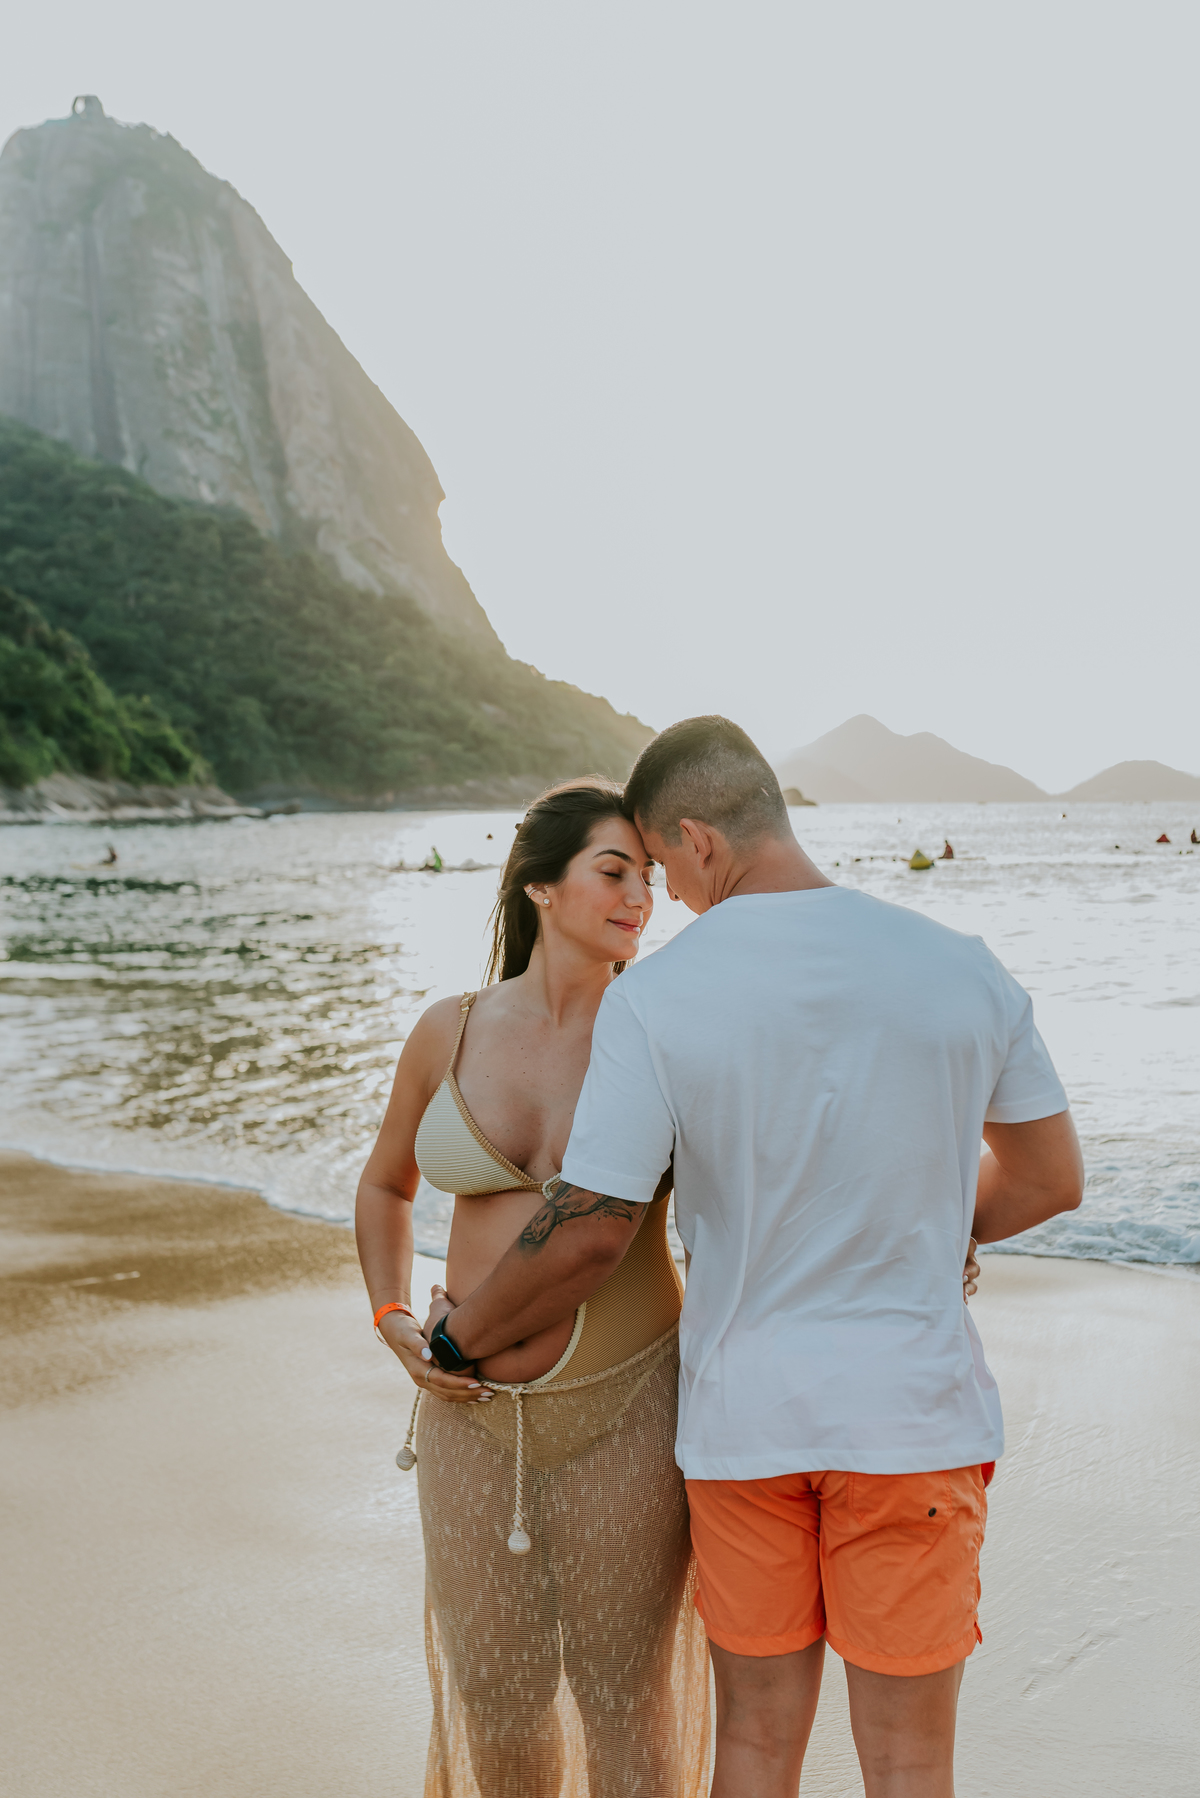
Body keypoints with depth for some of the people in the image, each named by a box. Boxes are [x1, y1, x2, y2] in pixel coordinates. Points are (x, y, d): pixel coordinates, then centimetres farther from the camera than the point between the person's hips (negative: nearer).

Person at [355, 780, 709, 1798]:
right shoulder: (450, 1034, 0)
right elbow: (385, 1186, 15)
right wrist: (393, 1322, 2)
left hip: (625, 1408, -2)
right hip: (476, 1418, 3)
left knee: (624, 1693, 9)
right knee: (494, 1692, 15)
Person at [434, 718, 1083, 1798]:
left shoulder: (652, 1000, -13)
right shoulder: (962, 970, -7)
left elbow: (584, 1230, -13)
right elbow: (1052, 1179, 4)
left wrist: (462, 1330, 5)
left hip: (742, 1414, 0)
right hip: (913, 1415, 1)